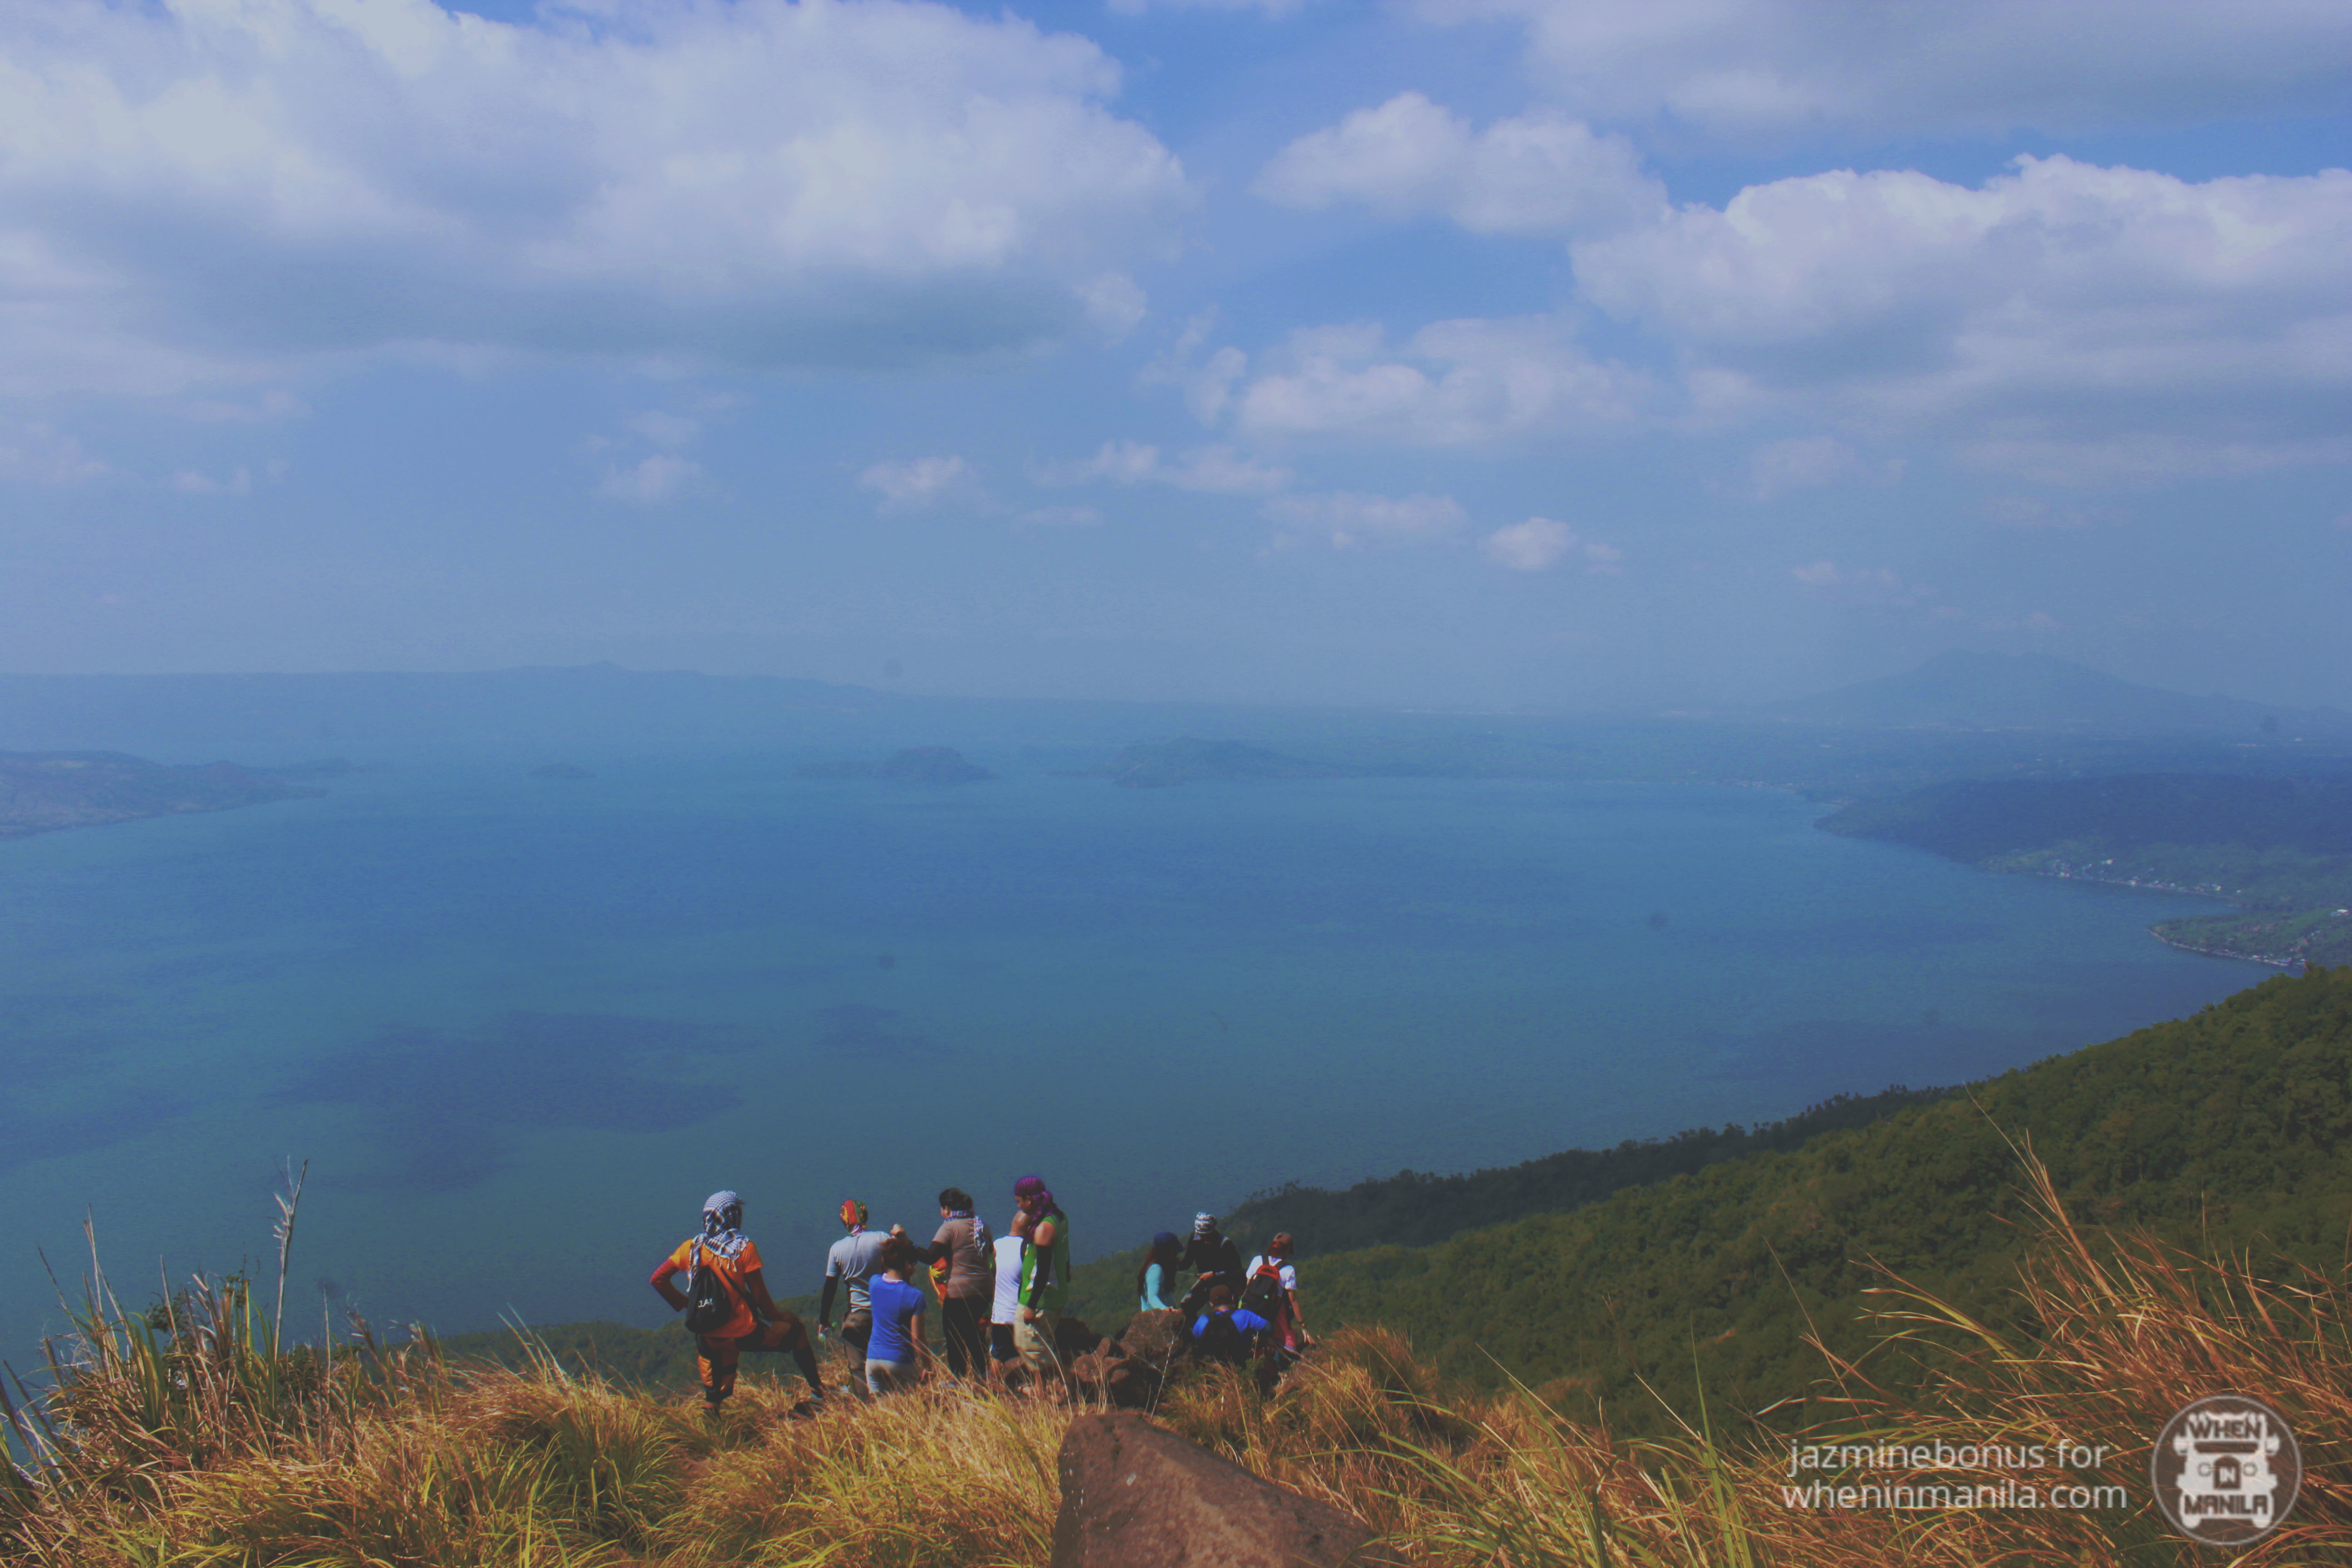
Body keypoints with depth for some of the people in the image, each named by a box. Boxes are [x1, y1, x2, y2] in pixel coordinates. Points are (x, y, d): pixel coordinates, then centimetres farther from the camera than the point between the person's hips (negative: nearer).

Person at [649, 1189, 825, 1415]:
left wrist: (683, 1303, 12)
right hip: (744, 1334, -3)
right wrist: (776, 1316, 9)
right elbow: (760, 1295, -8)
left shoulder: (691, 1247, -1)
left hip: (708, 1337, 4)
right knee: (795, 1328, 21)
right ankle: (817, 1389, 27)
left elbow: (658, 1279, 1)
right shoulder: (744, 1248, -11)